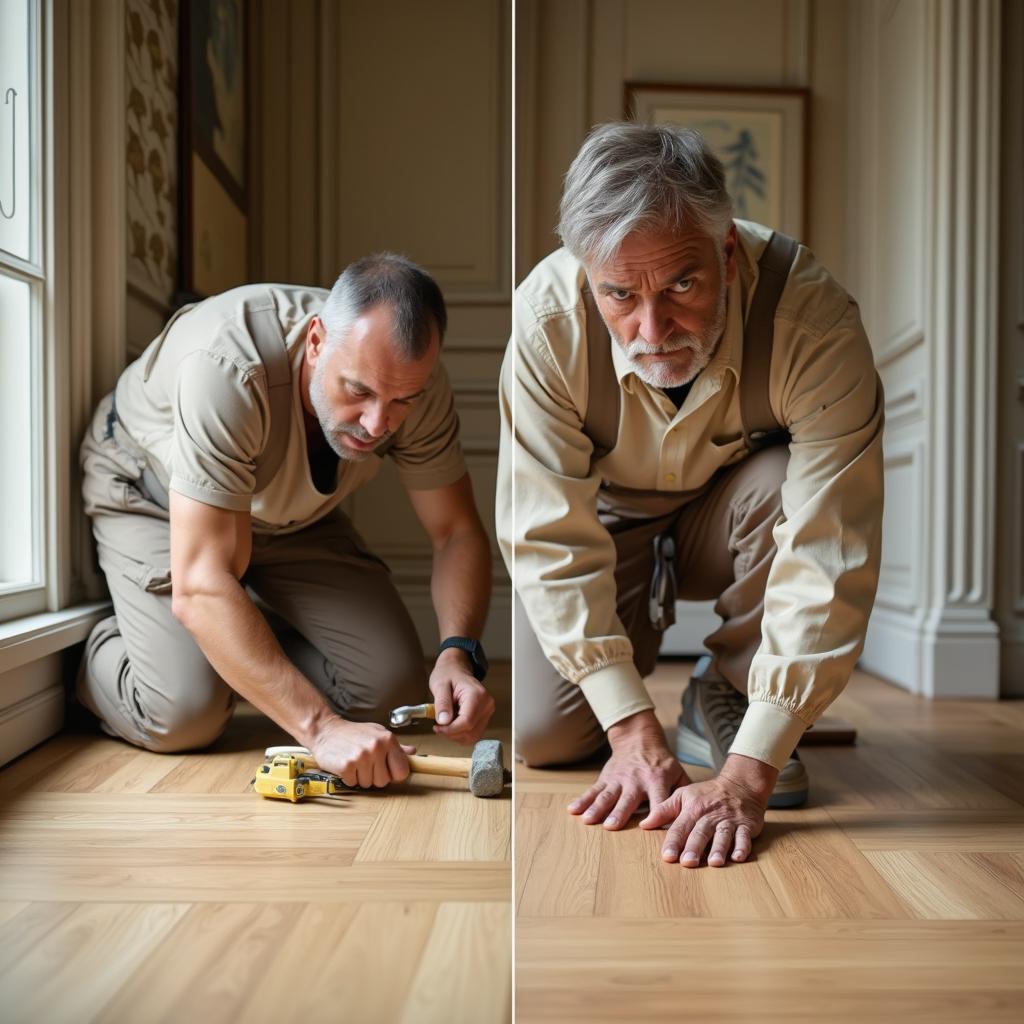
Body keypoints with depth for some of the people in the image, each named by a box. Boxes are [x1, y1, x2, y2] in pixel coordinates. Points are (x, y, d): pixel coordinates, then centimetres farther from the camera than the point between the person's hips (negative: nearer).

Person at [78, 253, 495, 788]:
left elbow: (457, 532, -15)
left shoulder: (411, 378, -24)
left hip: (292, 512, 4)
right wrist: (322, 727, -47)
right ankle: (94, 657, 13)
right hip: (149, 493, -4)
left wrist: (458, 653, -34)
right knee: (184, 715, -21)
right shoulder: (228, 367, -41)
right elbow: (200, 588, -42)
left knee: (394, 690, -9)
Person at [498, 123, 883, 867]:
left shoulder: (813, 317, -34)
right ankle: (649, 612, 17)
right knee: (539, 735, -14)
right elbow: (551, 538, -26)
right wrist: (632, 726, -29)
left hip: (732, 516, 0)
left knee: (783, 486, -35)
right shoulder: (547, 316, -31)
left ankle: (725, 703, -8)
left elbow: (829, 557, -36)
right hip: (609, 520, 0)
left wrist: (747, 774, -39)